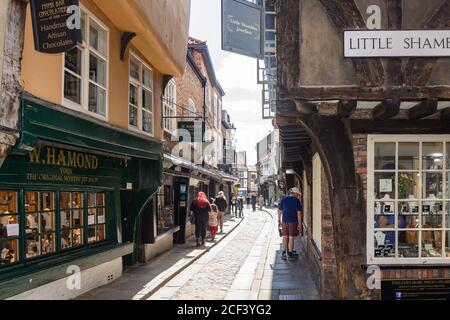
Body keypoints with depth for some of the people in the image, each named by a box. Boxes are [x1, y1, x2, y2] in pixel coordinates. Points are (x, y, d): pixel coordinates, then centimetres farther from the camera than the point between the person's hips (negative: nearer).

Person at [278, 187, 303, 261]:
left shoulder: (284, 200, 7)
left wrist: (279, 220, 16)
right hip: (293, 221, -4)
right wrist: (299, 223, -8)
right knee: (291, 238, 3)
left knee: (285, 237, 11)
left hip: (285, 221, 4)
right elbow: (299, 212, -10)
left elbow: (279, 211, 9)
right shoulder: (297, 201, -7)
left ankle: (283, 254, 14)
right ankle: (290, 254, 8)